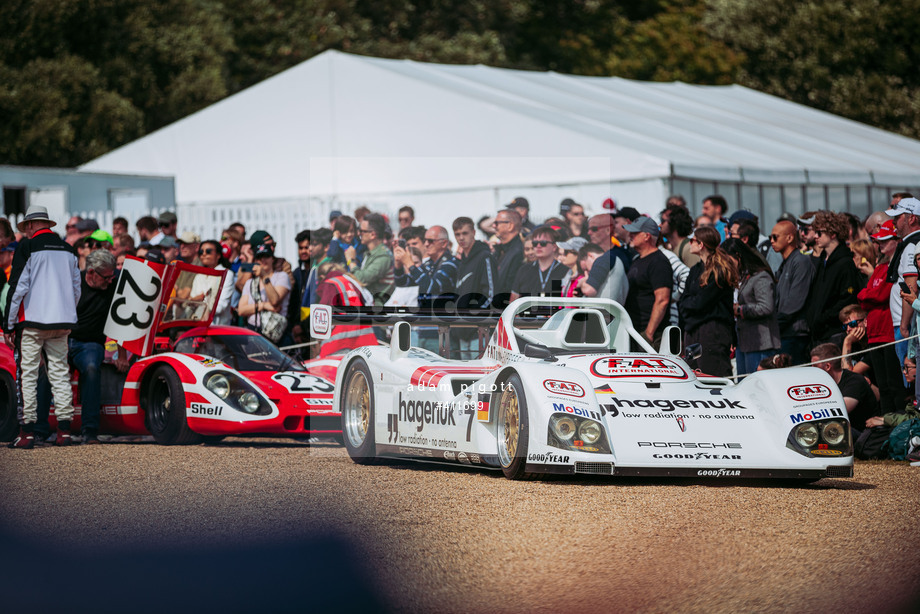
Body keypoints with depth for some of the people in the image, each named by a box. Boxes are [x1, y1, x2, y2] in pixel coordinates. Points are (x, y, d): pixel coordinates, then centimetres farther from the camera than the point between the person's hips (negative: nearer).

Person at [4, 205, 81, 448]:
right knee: (59, 372, 8)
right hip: (61, 323, 5)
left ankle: (27, 431, -3)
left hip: (32, 321, -5)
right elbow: (76, 289, 16)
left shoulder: (27, 248, -7)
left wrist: (8, 326, -4)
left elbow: (18, 288, -9)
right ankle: (64, 430, 3)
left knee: (27, 375, -1)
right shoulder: (67, 249, 11)